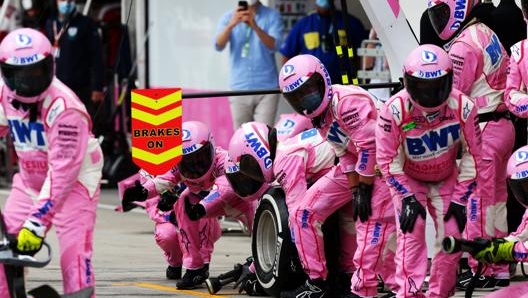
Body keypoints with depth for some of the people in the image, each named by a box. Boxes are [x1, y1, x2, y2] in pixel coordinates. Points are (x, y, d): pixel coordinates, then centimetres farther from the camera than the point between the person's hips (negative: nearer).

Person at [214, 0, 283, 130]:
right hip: (239, 88, 2)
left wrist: (255, 26, -30)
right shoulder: (229, 17, 5)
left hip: (266, 88, -2)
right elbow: (218, 45, -10)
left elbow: (274, 46, -13)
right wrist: (231, 25, -29)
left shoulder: (272, 16, 1)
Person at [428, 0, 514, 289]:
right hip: (502, 126, 10)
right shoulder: (487, 35, 15)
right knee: (495, 200, 13)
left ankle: (482, 271, 0)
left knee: (478, 202, -4)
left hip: (481, 132, -10)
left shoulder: (464, 45, -15)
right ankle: (499, 269, 18)